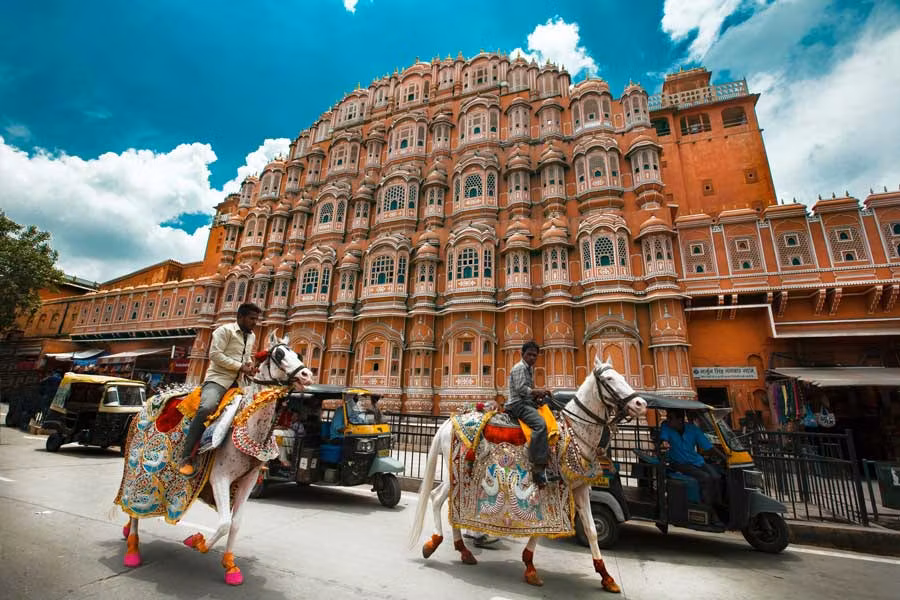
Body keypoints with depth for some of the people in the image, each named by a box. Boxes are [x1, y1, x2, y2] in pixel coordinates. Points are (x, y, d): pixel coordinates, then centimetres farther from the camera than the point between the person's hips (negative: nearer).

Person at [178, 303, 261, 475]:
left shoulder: (252, 336, 15)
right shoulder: (225, 330, -6)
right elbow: (215, 354, -15)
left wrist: (250, 364, 4)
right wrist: (240, 367, -17)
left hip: (238, 381, 7)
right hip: (218, 378, -7)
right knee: (206, 408, -31)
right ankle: (186, 458, -22)